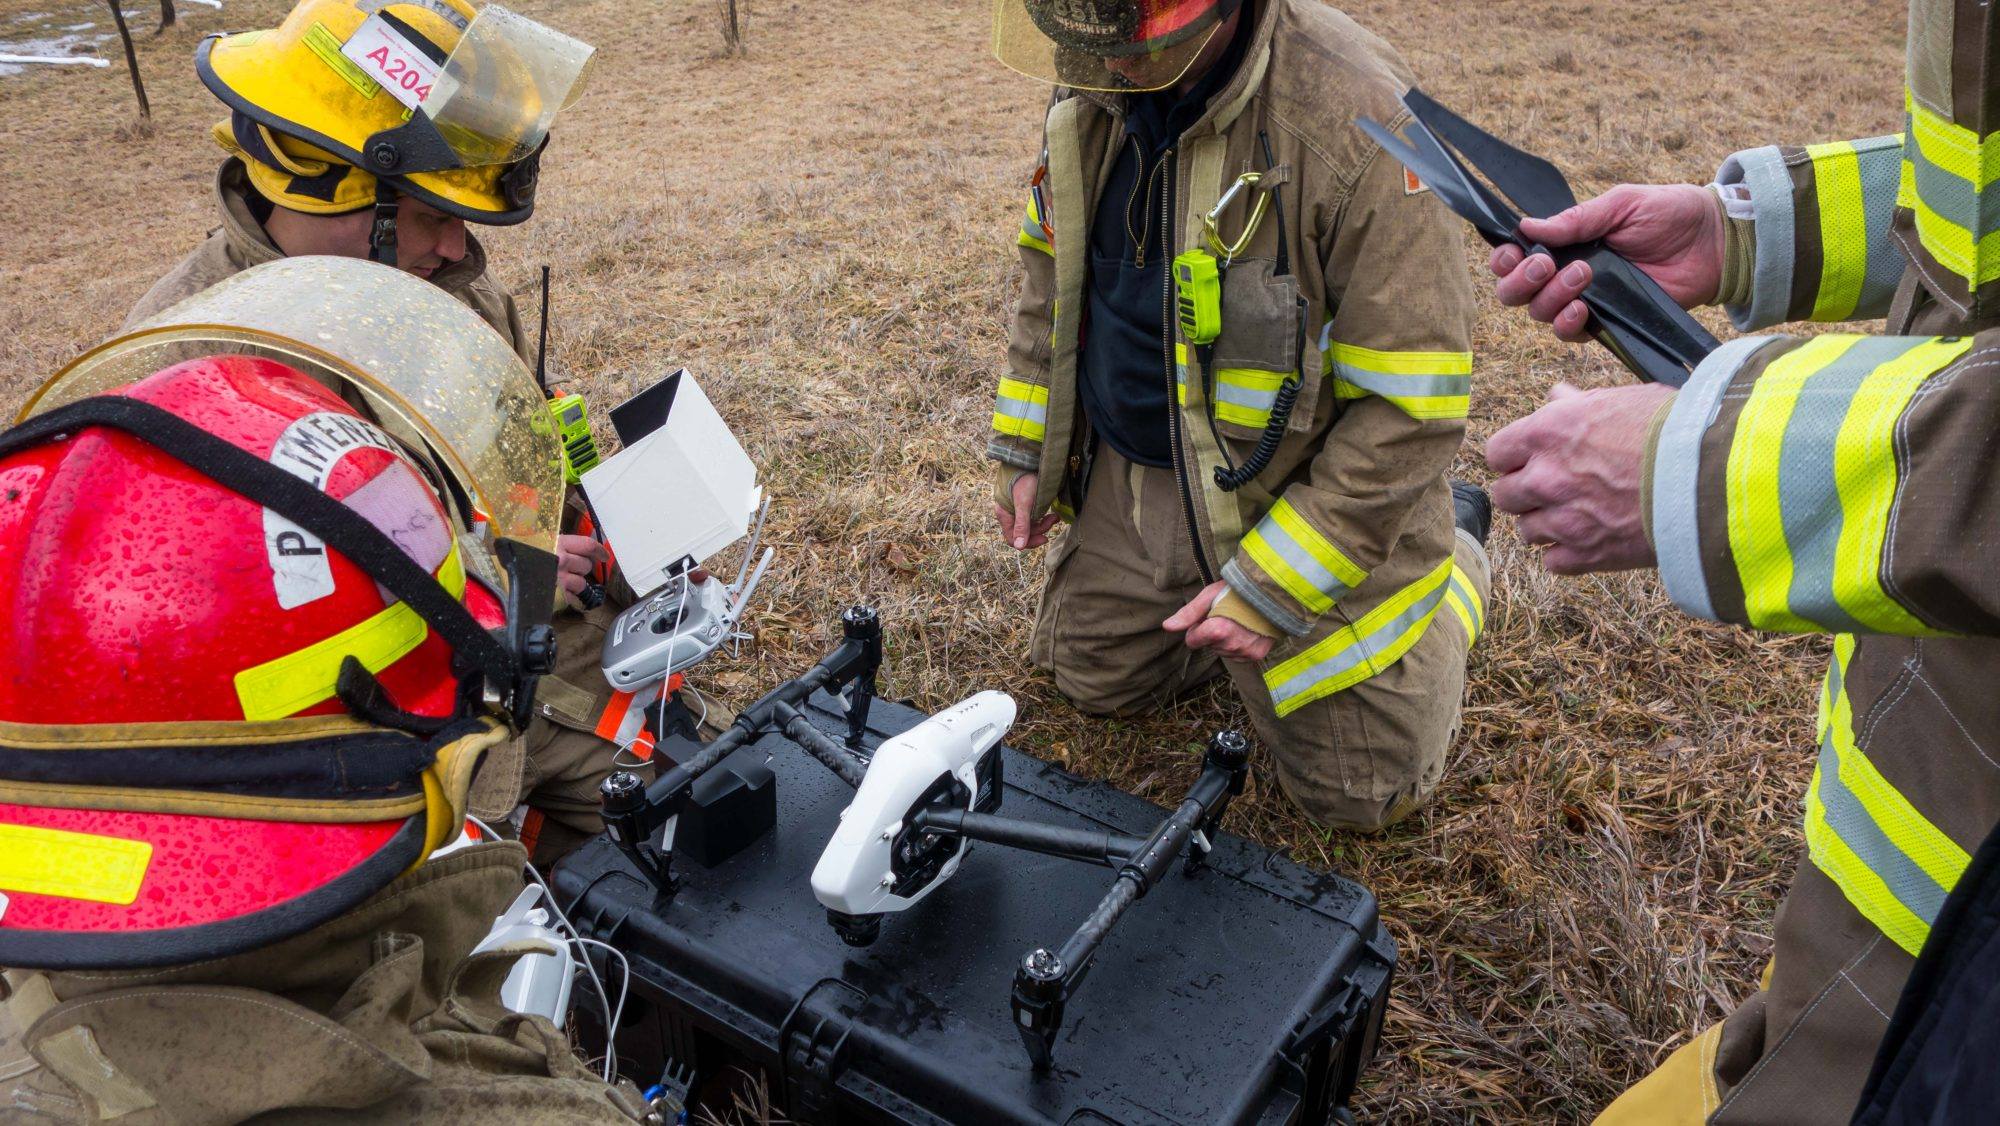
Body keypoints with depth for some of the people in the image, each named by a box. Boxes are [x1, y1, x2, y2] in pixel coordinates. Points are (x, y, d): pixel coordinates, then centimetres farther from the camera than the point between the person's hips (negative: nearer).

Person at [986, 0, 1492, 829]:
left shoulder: (1355, 115, -29)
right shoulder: (1093, 81, -7)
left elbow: (1411, 400, -26)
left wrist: (1271, 589, -23)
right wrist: (1024, 446, 9)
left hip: (1298, 485, -6)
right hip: (1133, 474, 6)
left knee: (1357, 791, 6)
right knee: (1094, 680, 19)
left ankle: (1456, 550, 29)